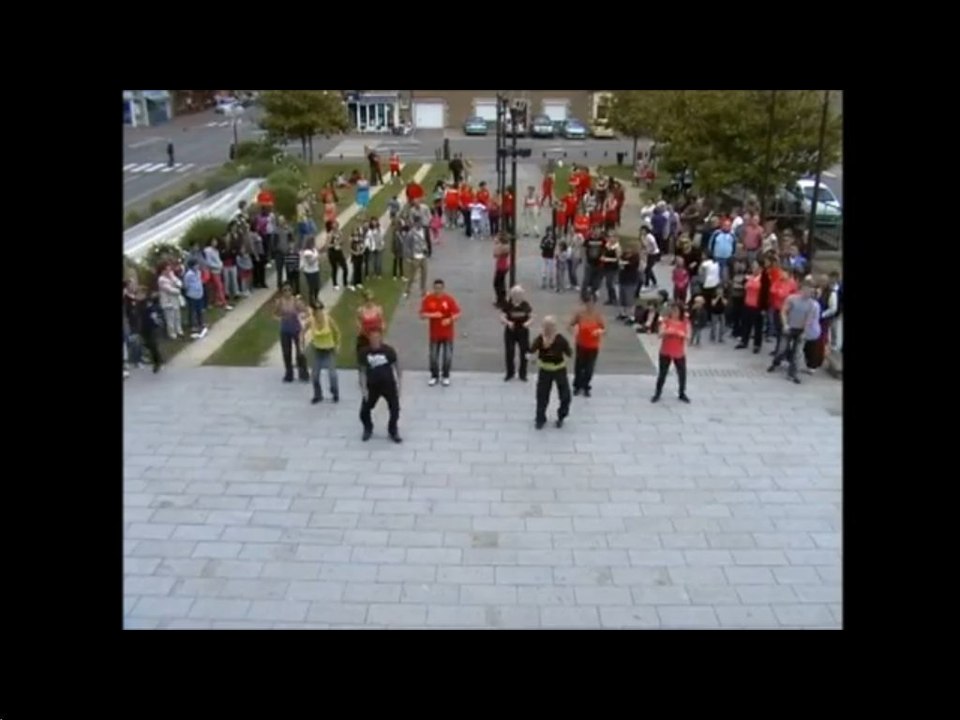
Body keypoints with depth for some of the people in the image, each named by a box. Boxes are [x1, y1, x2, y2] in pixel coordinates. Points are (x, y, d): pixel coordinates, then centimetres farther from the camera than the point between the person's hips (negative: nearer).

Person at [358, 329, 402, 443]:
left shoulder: (389, 351, -11)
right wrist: (363, 388, -5)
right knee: (364, 410, 5)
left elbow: (395, 368, -2)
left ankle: (393, 432, 24)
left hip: (389, 385, -1)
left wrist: (398, 385, -3)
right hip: (372, 386, 1)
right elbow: (363, 371, 0)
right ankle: (368, 430, 32)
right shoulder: (365, 353, -7)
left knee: (395, 409, 2)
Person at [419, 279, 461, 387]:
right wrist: (433, 315, -24)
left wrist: (450, 320, -28)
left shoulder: (450, 299, -8)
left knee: (447, 355, 6)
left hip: (447, 333, -1)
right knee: (433, 356, 7)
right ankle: (434, 376, 25)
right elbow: (422, 315, -6)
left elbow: (457, 314, -9)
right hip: (434, 333, 1)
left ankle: (446, 377, 23)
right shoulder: (428, 299, -5)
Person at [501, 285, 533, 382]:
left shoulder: (525, 305, -5)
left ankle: (523, 374, 22)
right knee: (509, 353, 4)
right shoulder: (507, 305, -9)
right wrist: (508, 322, -30)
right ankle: (510, 373, 23)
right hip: (510, 331, -1)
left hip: (523, 331, 1)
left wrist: (528, 322, -22)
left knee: (524, 352, 7)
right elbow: (502, 317, -10)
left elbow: (531, 317, -1)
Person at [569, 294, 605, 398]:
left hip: (593, 346, 0)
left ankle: (586, 387, 23)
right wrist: (574, 329, -22)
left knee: (589, 368, 5)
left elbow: (604, 329, -6)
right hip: (581, 344, 0)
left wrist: (600, 331, -28)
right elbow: (571, 325, -1)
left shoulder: (598, 314, -11)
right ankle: (577, 386, 30)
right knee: (578, 366, 8)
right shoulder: (580, 313, -11)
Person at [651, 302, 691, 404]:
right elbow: (660, 335, -12)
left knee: (682, 373, 7)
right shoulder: (666, 320, -6)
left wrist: (681, 334, -28)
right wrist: (666, 332, -33)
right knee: (662, 373, 5)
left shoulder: (685, 322, -2)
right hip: (665, 352, -1)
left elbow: (688, 336, -7)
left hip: (679, 353, 1)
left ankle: (682, 394, 24)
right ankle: (657, 393, 16)